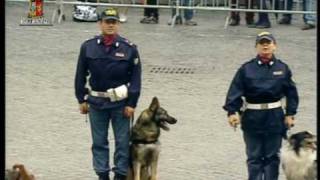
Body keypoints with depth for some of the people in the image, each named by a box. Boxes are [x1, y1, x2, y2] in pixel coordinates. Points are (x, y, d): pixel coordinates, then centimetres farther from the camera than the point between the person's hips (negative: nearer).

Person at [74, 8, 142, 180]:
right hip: (96, 102, 1)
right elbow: (81, 75, 5)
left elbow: (136, 77, -4)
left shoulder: (129, 48, -6)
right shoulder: (88, 47, -2)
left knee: (122, 140, 4)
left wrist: (131, 103, -7)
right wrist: (82, 99, 4)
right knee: (99, 141, 9)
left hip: (120, 103, -1)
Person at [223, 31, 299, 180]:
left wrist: (290, 114, 3)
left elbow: (291, 92, 8)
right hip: (252, 118, -1)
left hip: (275, 117, 1)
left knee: (272, 156, 7)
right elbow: (235, 91, -7)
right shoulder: (246, 69, -4)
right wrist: (232, 112, -16)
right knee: (254, 156, 3)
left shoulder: (282, 68, 2)